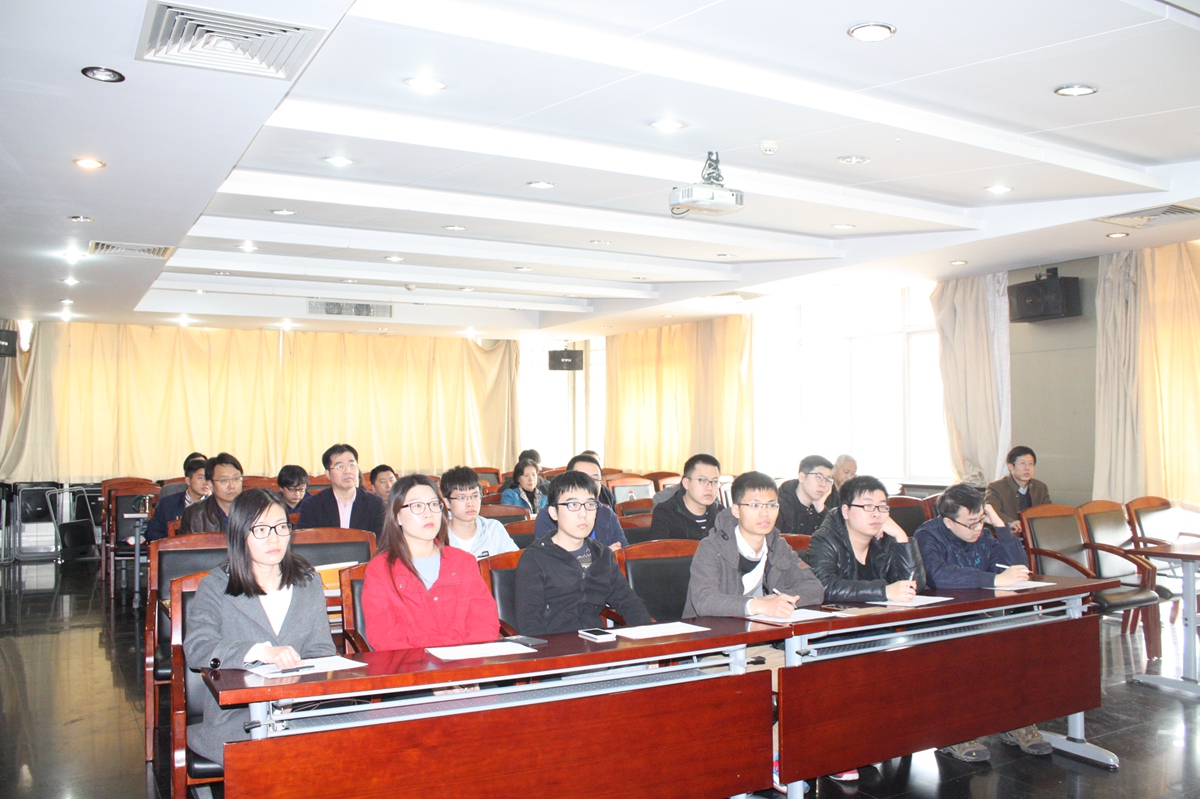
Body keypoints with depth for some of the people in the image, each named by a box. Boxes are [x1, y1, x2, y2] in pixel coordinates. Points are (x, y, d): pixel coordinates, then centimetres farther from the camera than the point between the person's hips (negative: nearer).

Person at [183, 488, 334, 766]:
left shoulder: (308, 582, 14)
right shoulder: (216, 586, 3)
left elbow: (322, 651, 9)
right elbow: (196, 649, -14)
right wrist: (261, 651, -31)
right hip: (234, 713, -3)